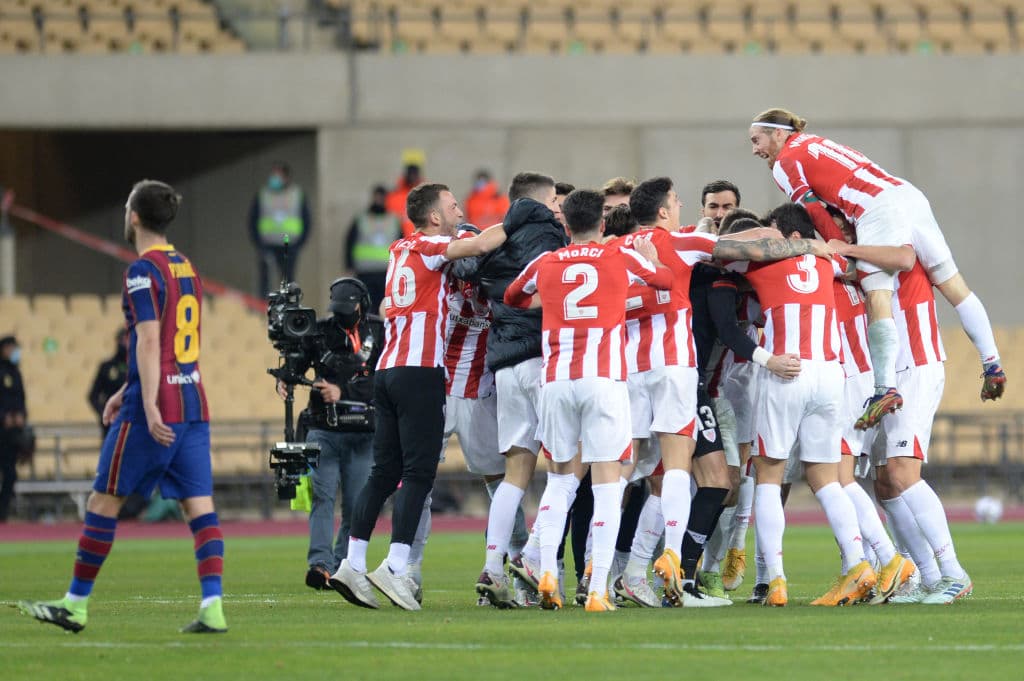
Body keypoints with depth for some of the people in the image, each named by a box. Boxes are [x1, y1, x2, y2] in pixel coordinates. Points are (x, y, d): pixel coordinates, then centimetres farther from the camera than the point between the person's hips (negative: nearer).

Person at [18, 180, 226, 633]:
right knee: (200, 505, 0)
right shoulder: (186, 268, 16)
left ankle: (75, 605, 10)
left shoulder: (143, 271, -10)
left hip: (155, 409, -8)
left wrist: (149, 407, -23)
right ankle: (213, 608, -12)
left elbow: (149, 342, -18)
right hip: (194, 404, 8)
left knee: (103, 501, 3)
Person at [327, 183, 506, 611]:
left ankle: (352, 564, 5)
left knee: (384, 472, 9)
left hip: (387, 370, 8)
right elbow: (482, 244, -17)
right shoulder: (430, 248, -5)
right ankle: (396, 567, -16)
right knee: (418, 472, -9)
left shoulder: (400, 250, 17)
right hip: (420, 371, -8)